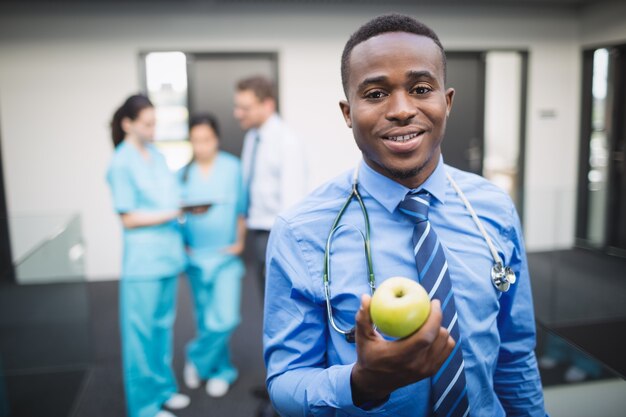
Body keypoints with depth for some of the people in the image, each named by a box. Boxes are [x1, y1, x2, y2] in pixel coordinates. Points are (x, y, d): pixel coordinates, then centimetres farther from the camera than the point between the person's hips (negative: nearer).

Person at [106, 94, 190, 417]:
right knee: (142, 331, 4)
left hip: (168, 254, 7)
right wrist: (172, 214, -16)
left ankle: (163, 388, 33)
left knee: (163, 326, 17)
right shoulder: (121, 163, -9)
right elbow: (128, 218, -11)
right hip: (143, 260, -6)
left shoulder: (157, 156, 10)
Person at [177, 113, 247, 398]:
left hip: (226, 256, -2)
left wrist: (240, 241, -7)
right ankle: (222, 371, 31)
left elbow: (242, 209, -2)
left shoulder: (233, 167, -3)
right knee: (205, 319, 12)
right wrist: (181, 245, -4)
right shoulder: (183, 174, 3)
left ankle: (197, 359, 17)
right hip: (196, 257, 3)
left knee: (225, 319, -9)